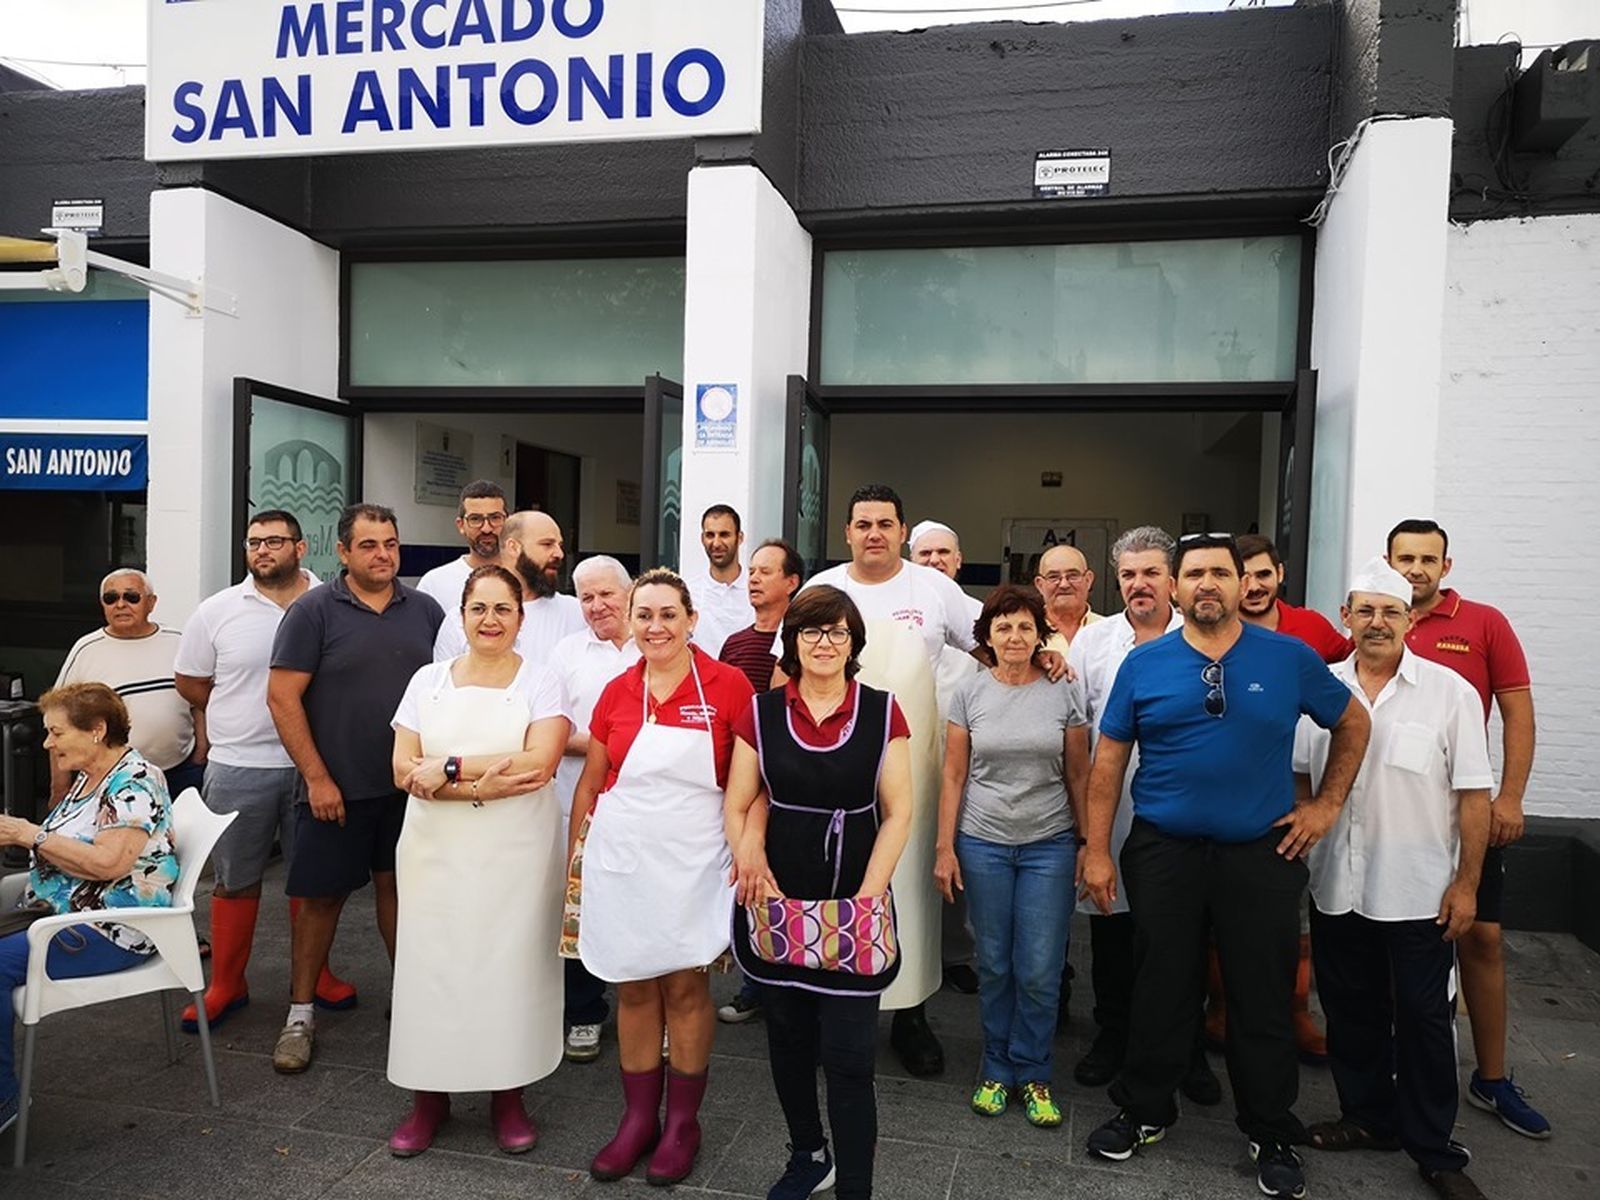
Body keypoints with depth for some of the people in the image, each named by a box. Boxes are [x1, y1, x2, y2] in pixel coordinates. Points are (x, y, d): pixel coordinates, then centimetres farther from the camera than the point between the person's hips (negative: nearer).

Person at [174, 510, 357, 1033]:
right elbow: (190, 682, 9)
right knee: (235, 880, 11)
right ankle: (225, 985, 25)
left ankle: (315, 974, 27)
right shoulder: (217, 611, 0)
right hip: (238, 768, 0)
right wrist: (245, 721, 7)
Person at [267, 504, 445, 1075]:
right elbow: (283, 696, -9)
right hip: (335, 789, -3)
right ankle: (300, 1014, 22)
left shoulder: (425, 610, 4)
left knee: (399, 888, 13)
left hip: (409, 786, 3)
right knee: (321, 897, 7)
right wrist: (317, 778, -12)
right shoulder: (313, 610, -6)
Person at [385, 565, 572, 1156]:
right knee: (432, 964, 5)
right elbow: (404, 771, -2)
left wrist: (449, 767, -15)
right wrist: (481, 786, -16)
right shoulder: (427, 680, 7)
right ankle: (429, 1096, 23)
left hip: (516, 854, -2)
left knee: (510, 965, 3)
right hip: (436, 852, 2)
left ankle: (508, 1096, 21)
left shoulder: (541, 683, 0)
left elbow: (539, 763, -15)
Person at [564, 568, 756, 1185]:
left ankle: (682, 1122, 25)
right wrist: (573, 857, 11)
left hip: (692, 860, -2)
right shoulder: (616, 692, 2)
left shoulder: (728, 685, -8)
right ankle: (638, 1118, 28)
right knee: (633, 989, 12)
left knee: (686, 989, 7)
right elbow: (590, 781, 10)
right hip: (620, 857, 3)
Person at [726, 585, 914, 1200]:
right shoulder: (761, 713, 1)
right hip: (777, 903, 2)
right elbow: (738, 808, 5)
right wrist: (750, 861, -10)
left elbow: (898, 813, -3)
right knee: (788, 1042, 17)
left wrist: (866, 898, -10)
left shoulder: (882, 712, -2)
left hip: (854, 905, -2)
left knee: (848, 1056, -3)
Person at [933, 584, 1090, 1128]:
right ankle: (997, 1069, 27)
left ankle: (1032, 1074, 22)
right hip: (983, 843, 1)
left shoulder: (1065, 694, -1)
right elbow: (954, 776, 1)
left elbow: (1078, 776, 4)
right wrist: (944, 847, -1)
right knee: (994, 965, 10)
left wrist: (1088, 845, 2)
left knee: (1040, 970, 2)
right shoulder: (969, 694, -1)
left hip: (1049, 844, 0)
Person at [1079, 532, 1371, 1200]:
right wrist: (1097, 850, -2)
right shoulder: (1144, 664, -1)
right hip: (1163, 851, 0)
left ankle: (1272, 1135, 28)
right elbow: (1109, 759, 1)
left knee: (1263, 999, 9)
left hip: (1263, 852, 0)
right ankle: (1145, 1112, 30)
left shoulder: (1290, 659, 0)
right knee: (1161, 989, 11)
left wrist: (1328, 803, 8)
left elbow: (1353, 723, 14)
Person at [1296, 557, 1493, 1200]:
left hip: (1419, 893, -3)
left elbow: (1474, 795, -5)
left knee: (1424, 1019, 7)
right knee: (1351, 1012, 15)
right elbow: (1298, 779, 9)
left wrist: (1466, 884, -7)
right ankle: (1368, 1118, 34)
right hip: (1336, 888, 3)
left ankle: (1433, 1148, 24)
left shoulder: (1450, 691, -6)